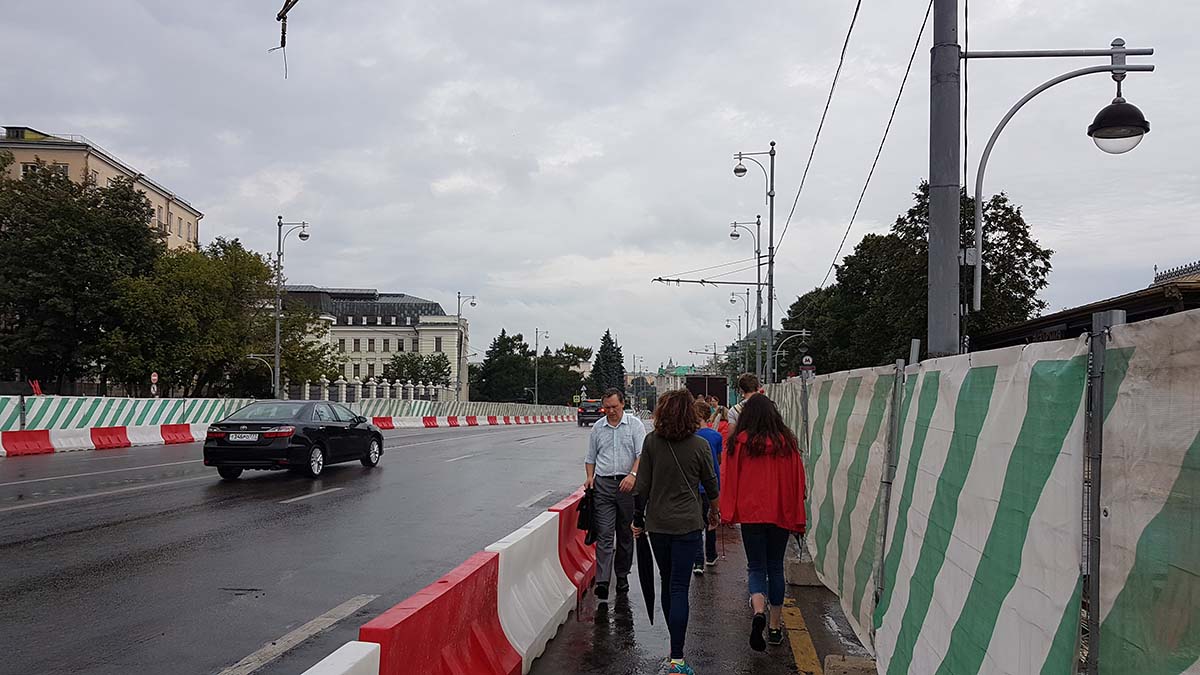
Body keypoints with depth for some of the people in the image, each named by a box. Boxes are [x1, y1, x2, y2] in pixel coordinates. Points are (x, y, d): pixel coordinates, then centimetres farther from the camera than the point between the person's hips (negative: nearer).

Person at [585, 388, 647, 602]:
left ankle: (622, 576, 23)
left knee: (625, 534, 9)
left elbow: (642, 454, -7)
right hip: (603, 485, 1)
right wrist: (590, 477, 2)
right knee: (604, 534, -8)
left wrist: (633, 474, -22)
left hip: (627, 484, -1)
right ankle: (602, 581, -15)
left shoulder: (635, 424, 2)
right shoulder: (598, 427, 11)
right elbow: (591, 457, 19)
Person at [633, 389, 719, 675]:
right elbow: (711, 484, 6)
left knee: (668, 584, 18)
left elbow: (642, 484, -2)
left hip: (657, 523, 3)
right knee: (679, 588, -4)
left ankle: (675, 644, 32)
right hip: (687, 524, -2)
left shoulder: (651, 441, -4)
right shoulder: (700, 445, -8)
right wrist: (715, 511, 24)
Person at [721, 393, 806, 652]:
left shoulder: (739, 443, -7)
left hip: (750, 514, -2)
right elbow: (798, 481, 3)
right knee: (775, 568, 15)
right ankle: (775, 627, 19)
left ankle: (759, 612, -20)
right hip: (781, 514, 2)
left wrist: (728, 512, 7)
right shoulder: (787, 443, -2)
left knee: (756, 568, 7)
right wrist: (797, 518, 11)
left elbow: (729, 479, -2)